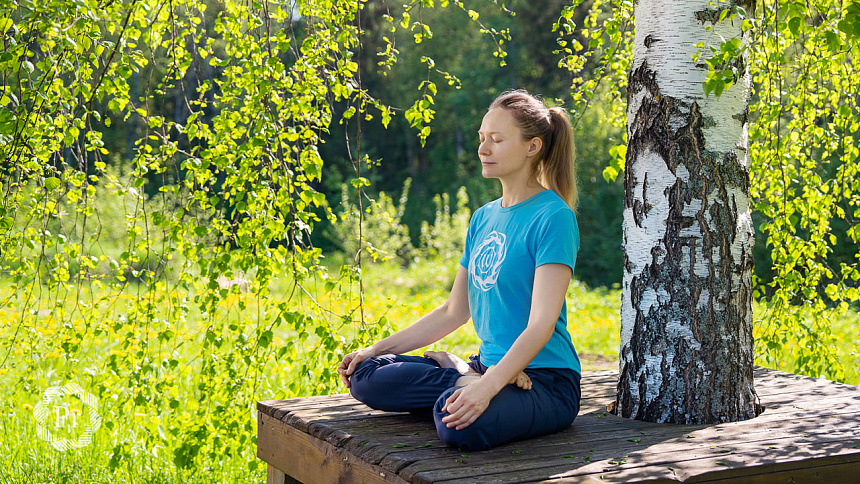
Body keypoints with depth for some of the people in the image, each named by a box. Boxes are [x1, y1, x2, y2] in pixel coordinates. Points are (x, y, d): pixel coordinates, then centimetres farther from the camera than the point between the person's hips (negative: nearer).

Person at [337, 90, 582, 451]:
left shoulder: (553, 217, -11)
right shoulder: (483, 218, 14)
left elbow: (542, 323, -21)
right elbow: (454, 311, 18)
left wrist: (488, 385, -33)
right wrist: (377, 349, 12)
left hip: (546, 379, -7)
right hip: (489, 365, 7)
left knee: (462, 425, -38)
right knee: (367, 377, -8)